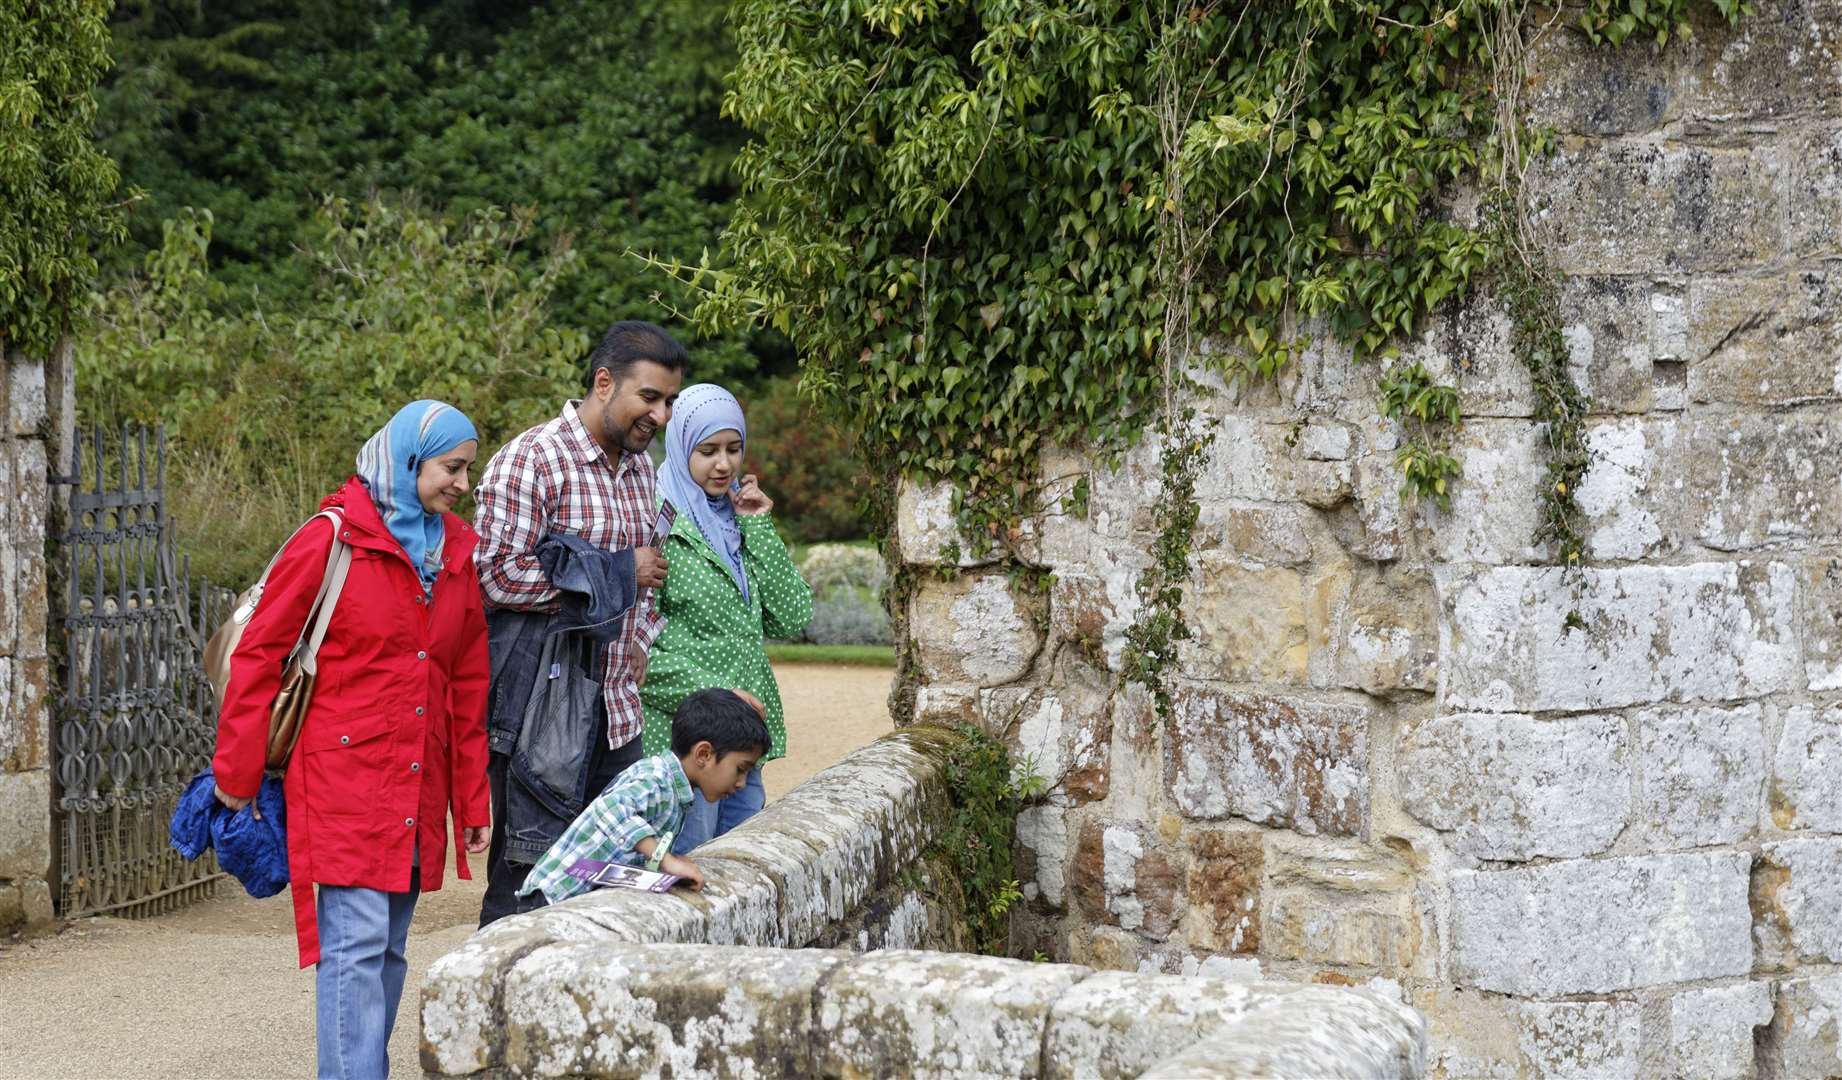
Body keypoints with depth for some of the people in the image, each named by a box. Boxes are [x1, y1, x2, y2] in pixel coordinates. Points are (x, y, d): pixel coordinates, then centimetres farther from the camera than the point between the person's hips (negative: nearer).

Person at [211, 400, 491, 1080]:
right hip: (345, 776, -6)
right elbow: (258, 655, -5)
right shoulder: (330, 541, -6)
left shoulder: (458, 552, 12)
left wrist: (472, 797, 16)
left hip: (419, 790, 6)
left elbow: (468, 686, 17)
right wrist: (237, 774, -5)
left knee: (388, 949, 11)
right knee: (357, 944, -11)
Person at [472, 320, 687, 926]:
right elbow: (497, 575, -20)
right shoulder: (531, 460, -12)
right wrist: (619, 570, -14)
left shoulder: (640, 468, 15)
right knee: (525, 880, -3)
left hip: (617, 716, 8)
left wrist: (641, 638, 10)